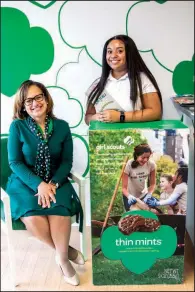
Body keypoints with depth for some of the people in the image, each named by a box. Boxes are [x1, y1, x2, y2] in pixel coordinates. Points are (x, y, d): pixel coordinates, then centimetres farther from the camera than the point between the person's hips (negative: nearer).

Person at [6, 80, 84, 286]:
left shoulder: (62, 126, 2)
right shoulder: (17, 126, -4)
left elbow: (67, 161, 1)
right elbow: (14, 162, -8)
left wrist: (53, 183, -17)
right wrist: (38, 185, -21)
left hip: (55, 182, 1)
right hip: (25, 182, -1)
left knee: (59, 211, -30)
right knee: (32, 218, -29)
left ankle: (62, 257, -2)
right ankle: (66, 250, 0)